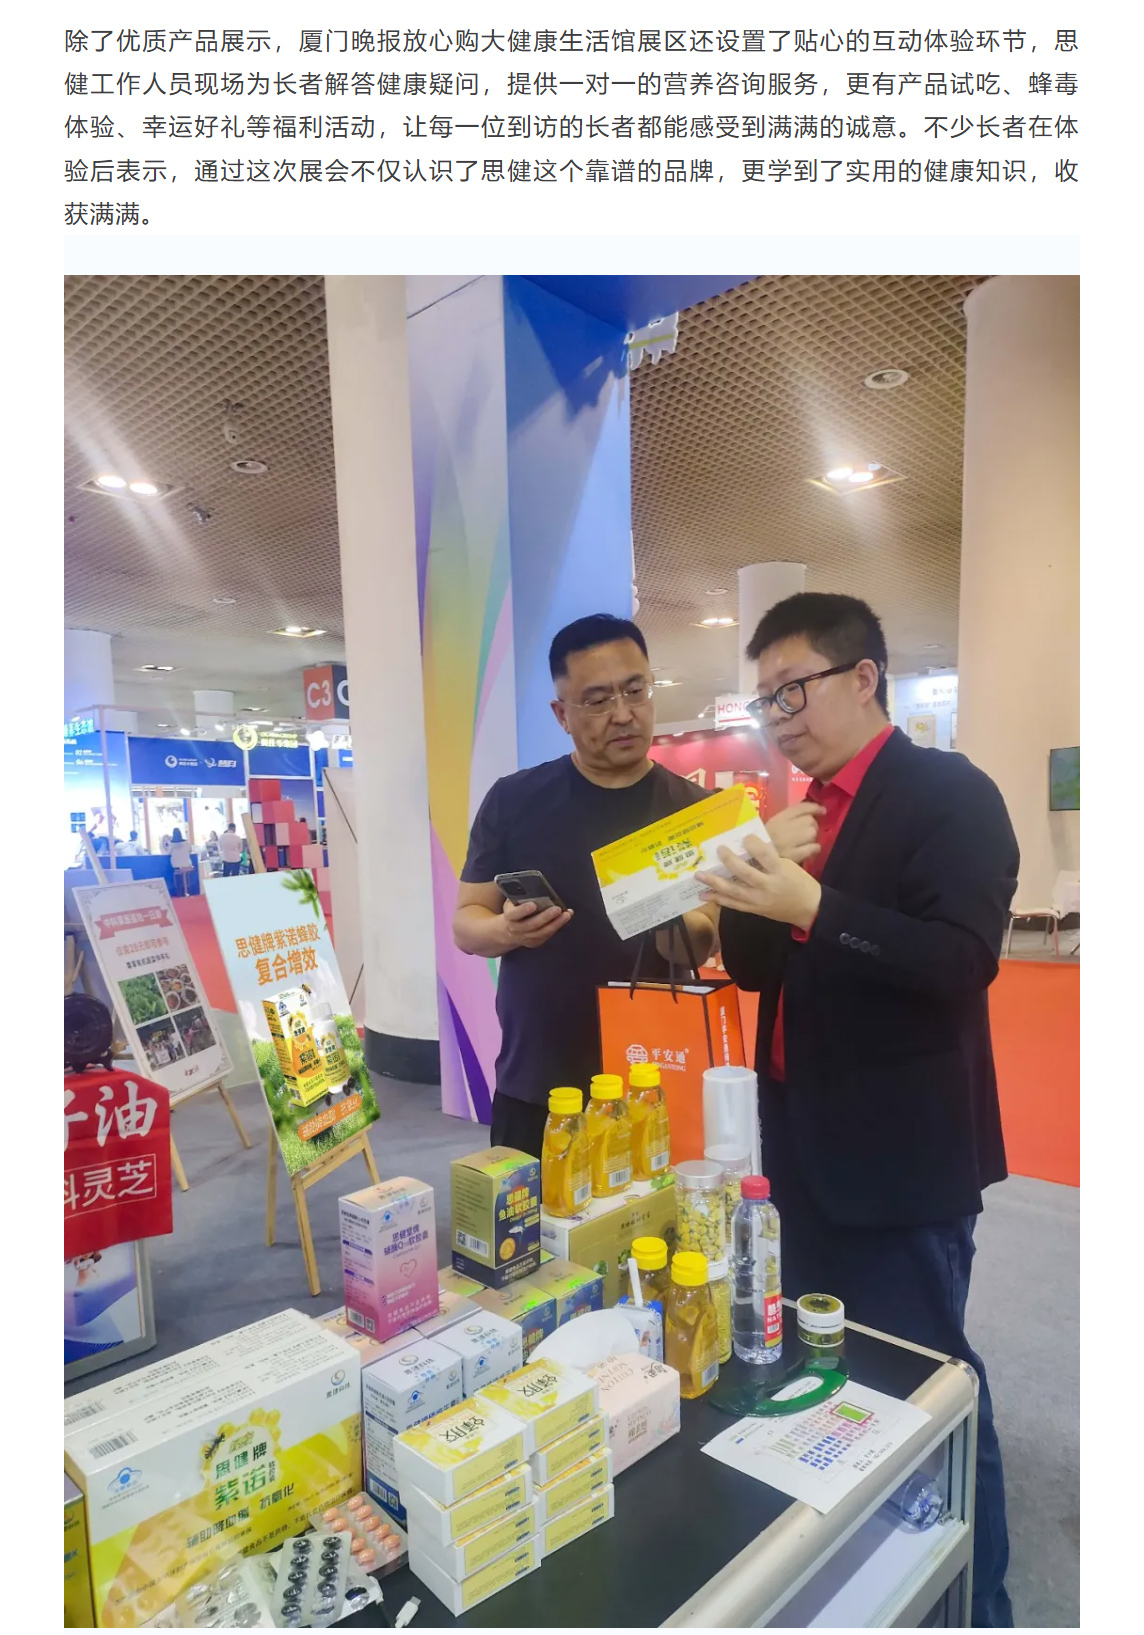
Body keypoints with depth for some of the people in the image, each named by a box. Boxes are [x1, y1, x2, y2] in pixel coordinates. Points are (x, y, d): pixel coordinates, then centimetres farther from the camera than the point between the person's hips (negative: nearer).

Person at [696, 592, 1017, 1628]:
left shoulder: (949, 794, -11)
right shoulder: (806, 813, 10)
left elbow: (962, 960, -22)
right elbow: (757, 970, 9)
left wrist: (811, 906, -29)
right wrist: (760, 886, -10)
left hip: (902, 1152, -7)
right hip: (811, 1148, 8)